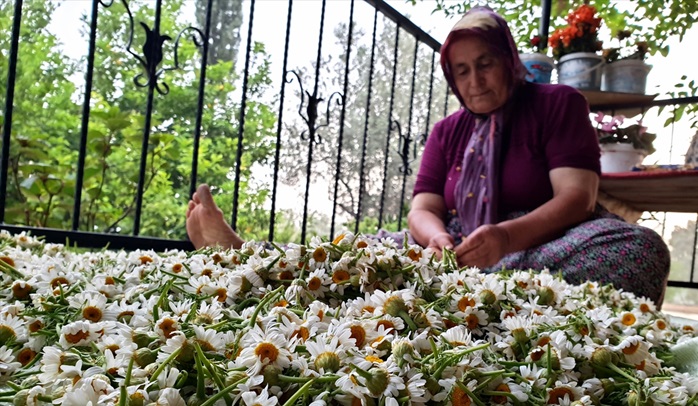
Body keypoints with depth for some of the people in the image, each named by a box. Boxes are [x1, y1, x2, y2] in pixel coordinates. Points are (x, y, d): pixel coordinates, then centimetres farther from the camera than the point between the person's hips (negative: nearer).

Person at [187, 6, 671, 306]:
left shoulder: (558, 103, 1)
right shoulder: (447, 131, 14)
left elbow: (577, 195, -11)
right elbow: (424, 208, 3)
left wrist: (509, 236, -31)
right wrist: (437, 237, -24)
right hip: (463, 250, 4)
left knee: (639, 249, -34)